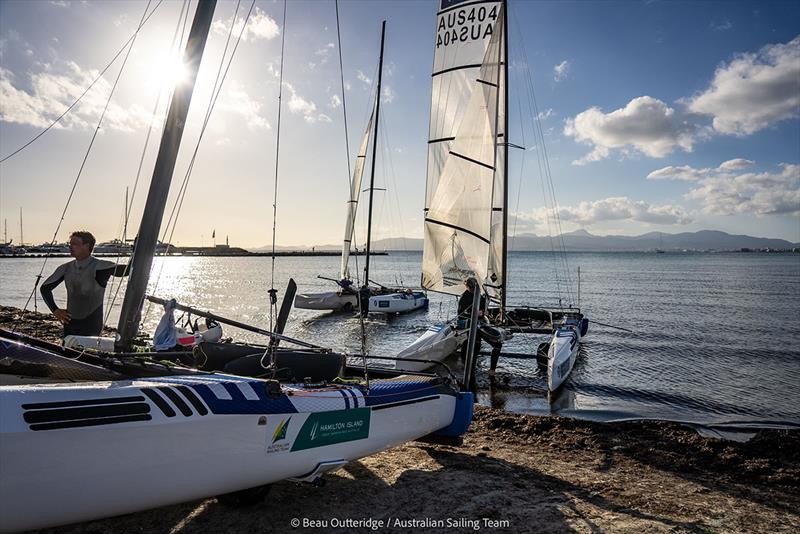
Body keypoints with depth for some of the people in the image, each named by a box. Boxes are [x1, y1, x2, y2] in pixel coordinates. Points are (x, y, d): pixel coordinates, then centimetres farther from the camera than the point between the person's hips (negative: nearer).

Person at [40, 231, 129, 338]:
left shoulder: (99, 266, -11)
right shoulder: (66, 268, 5)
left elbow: (126, 270, -23)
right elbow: (45, 288, 18)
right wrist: (55, 310, 9)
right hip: (70, 322, 5)